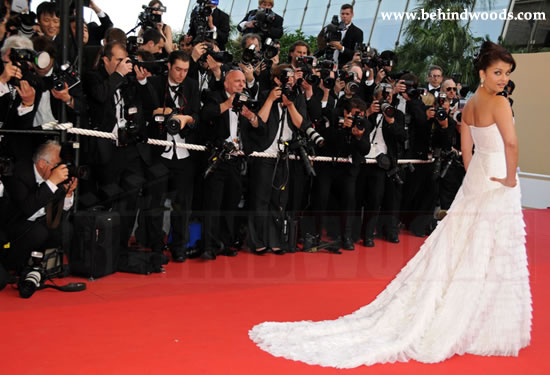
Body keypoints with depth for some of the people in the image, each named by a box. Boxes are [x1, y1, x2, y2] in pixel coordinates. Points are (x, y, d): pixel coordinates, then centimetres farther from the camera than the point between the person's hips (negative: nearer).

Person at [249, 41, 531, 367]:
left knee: (465, 254, 12)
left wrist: (476, 178, 15)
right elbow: (511, 142, -28)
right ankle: (486, 329, 8)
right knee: (493, 260, 0)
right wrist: (510, 178, -17)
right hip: (497, 187, -8)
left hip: (475, 182, 8)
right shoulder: (499, 103, -15)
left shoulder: (470, 105, 10)